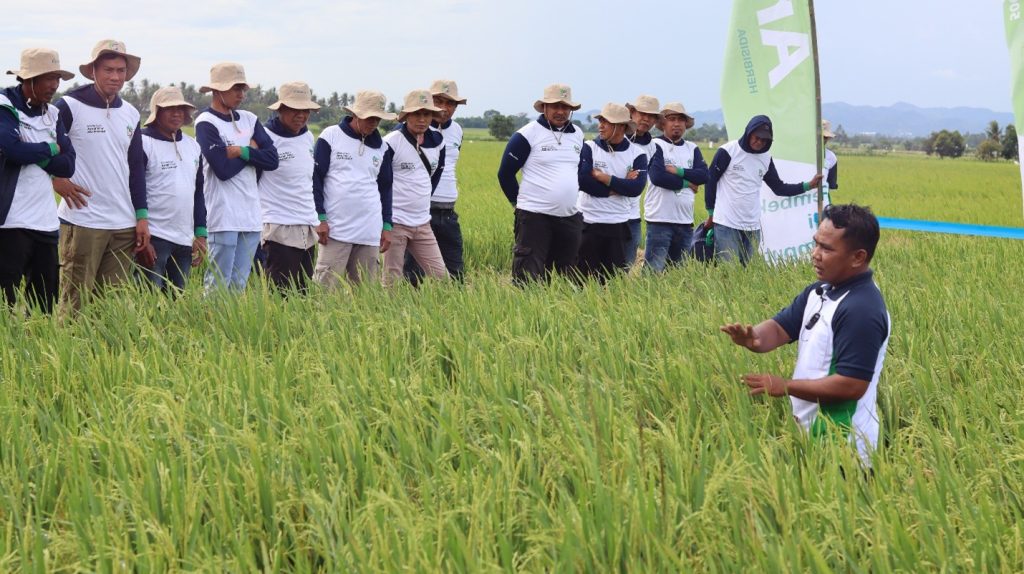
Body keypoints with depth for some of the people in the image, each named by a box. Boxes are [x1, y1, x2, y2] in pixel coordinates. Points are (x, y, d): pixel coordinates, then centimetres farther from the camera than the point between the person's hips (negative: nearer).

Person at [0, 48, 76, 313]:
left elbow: (68, 165, 4)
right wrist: (49, 149, -6)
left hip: (46, 222, 6)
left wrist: (31, 154, -9)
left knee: (46, 304, 8)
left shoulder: (52, 114, 13)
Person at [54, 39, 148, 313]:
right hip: (82, 221, -5)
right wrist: (56, 179, -9)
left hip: (124, 226, 6)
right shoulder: (70, 106, -6)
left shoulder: (130, 114, 13)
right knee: (76, 303, -4)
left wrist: (142, 215, 10)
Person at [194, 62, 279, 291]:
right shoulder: (206, 123, -6)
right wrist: (253, 150, -1)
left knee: (239, 285, 9)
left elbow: (272, 159, 4)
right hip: (224, 217, -6)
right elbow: (223, 169, -16)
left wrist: (241, 152, -9)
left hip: (251, 215, 6)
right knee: (219, 285, -6)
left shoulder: (249, 119, 14)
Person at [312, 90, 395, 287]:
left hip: (370, 232, 4)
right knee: (324, 285, -9)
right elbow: (315, 178, 0)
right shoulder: (331, 136, 1)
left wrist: (387, 226, 14)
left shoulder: (380, 146, 14)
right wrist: (320, 218, -6)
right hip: (336, 228, -4)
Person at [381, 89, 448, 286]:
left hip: (422, 224, 6)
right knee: (392, 280, -3)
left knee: (441, 276, 3)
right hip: (395, 223, -6)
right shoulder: (391, 142, -12)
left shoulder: (437, 142, 5)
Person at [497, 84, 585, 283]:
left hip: (570, 217, 6)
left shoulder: (577, 135, 11)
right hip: (534, 217, -6)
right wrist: (520, 203, 3)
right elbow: (505, 173, -2)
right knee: (529, 280, -6)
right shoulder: (528, 134, -7)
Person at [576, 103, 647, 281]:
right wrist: (620, 185, -12)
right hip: (588, 223, -1)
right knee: (582, 276, 1)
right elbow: (582, 181, -16)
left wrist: (603, 177, -15)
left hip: (619, 225, 1)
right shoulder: (589, 148, -1)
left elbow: (636, 188, -13)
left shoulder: (637, 154, 2)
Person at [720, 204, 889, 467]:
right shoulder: (818, 292, 6)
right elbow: (781, 328, 6)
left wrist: (785, 386, -19)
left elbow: (852, 385, -26)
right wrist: (752, 337, -18)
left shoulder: (862, 311, -23)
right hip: (811, 431, 9)